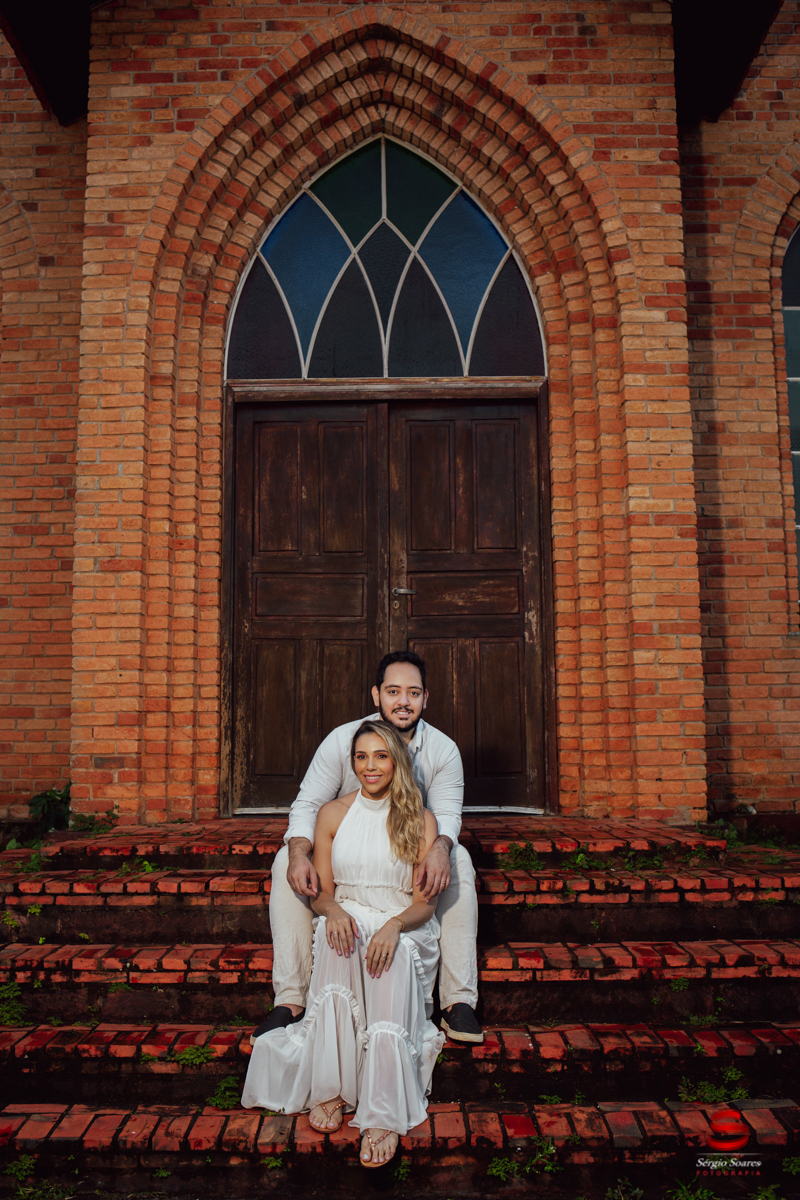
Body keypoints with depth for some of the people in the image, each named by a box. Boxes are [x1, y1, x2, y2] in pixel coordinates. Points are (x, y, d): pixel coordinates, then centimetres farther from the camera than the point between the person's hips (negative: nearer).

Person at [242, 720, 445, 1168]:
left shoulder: (421, 820, 3)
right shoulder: (333, 814, 7)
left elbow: (425, 902, -1)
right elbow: (321, 892, 7)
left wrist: (395, 924, -24)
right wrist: (334, 910, -18)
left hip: (405, 927, -1)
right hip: (348, 921, 1)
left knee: (392, 957, -37)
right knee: (336, 934, -36)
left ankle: (384, 1116, -39)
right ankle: (330, 1089, -33)